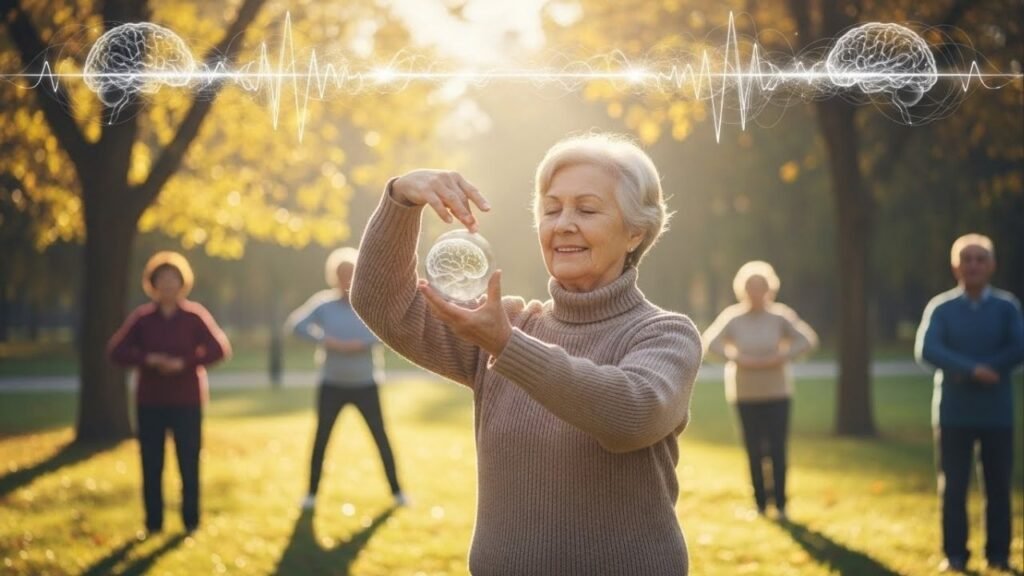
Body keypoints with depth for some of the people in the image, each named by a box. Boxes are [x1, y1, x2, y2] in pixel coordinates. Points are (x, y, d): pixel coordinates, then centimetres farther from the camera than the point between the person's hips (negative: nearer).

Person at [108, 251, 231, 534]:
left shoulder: (195, 315, -1)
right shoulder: (142, 317, 2)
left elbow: (220, 348, -7)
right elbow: (116, 351, -1)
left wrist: (184, 363, -17)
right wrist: (147, 359, -17)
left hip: (187, 401, -1)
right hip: (150, 402, 1)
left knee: (189, 463, -1)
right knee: (151, 464, 2)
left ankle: (191, 521, 9)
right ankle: (153, 522, 11)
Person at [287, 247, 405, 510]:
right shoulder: (324, 304, -4)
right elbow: (297, 324, -14)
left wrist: (362, 343, -27)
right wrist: (328, 341, -23)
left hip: (365, 385, 0)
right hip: (332, 385, 0)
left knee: (380, 437, 1)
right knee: (321, 438, 3)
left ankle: (396, 491, 11)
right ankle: (312, 493, 13)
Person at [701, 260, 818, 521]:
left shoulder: (780, 316, -4)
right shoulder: (733, 318, -4)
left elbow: (808, 339, -4)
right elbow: (711, 342, -9)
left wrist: (782, 357, -16)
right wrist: (738, 359, -20)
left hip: (777, 392, 0)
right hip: (746, 394, 0)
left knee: (778, 450, -4)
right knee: (754, 450, 2)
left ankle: (780, 504, 3)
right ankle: (760, 504, 12)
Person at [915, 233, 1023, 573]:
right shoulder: (941, 307, -1)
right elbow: (926, 350, -15)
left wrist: (975, 371, -18)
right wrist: (972, 369, -24)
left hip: (996, 411, 0)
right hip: (953, 412, 0)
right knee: (953, 487, 3)